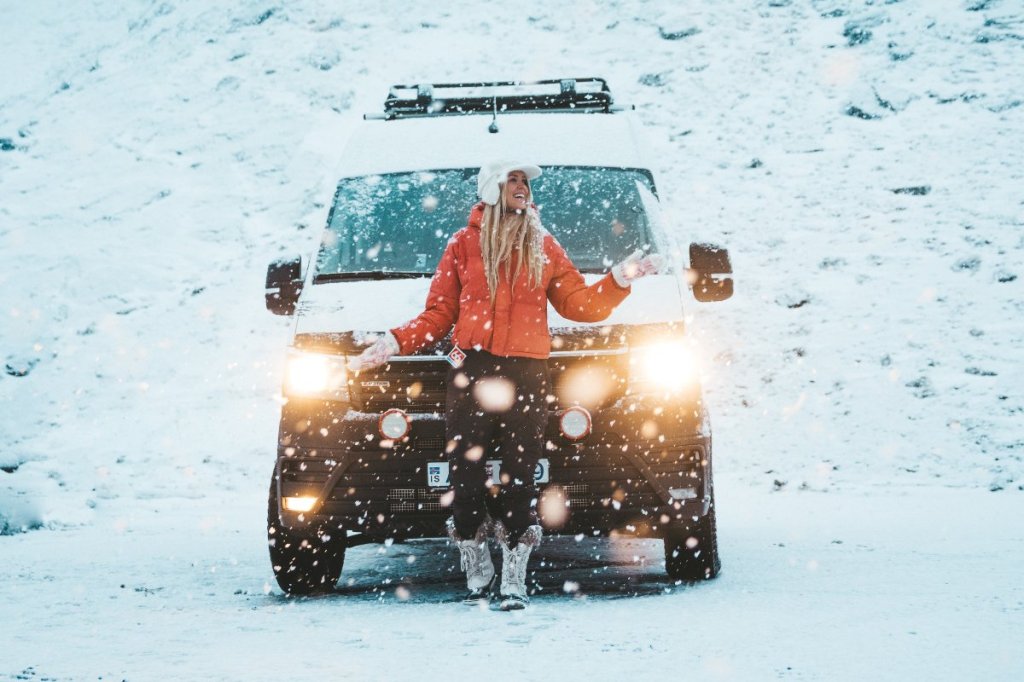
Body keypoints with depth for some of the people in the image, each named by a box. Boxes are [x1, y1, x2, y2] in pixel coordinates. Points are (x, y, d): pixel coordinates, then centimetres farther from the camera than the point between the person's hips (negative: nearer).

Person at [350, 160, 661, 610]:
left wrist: (621, 279, 1)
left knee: (519, 479, -2)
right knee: (466, 476, -6)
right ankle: (477, 578, 10)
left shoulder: (544, 248, 16)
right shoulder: (464, 244, 10)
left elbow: (579, 304, 12)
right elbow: (439, 314, 9)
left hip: (526, 375, 1)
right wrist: (395, 343, -3)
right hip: (471, 371, -1)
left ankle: (514, 584, 6)